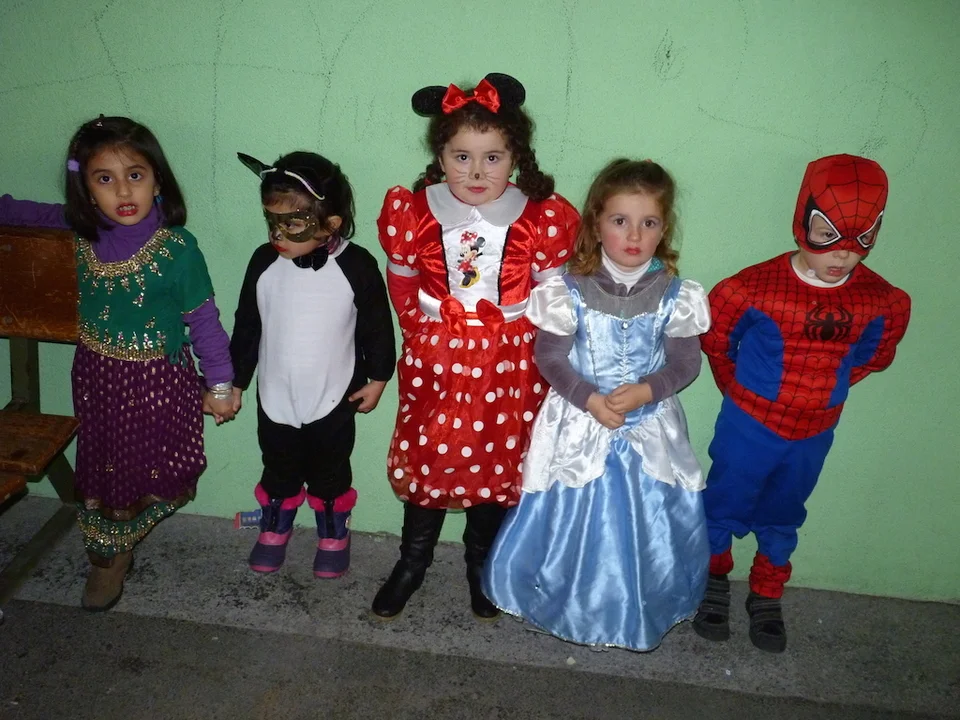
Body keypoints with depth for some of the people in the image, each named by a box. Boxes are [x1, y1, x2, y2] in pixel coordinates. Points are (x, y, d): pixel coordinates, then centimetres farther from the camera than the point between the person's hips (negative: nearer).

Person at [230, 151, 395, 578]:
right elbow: (246, 326, 1)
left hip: (334, 401, -2)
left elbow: (378, 329, -6)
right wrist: (234, 382, 7)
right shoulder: (264, 262, -11)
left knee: (330, 474, 18)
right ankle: (274, 530, 46)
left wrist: (376, 379, 1)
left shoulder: (357, 266, -19)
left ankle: (334, 536, 42)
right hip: (275, 398, 2)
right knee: (279, 472, 22)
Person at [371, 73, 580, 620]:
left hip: (509, 367, 0)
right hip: (434, 361, 1)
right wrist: (426, 333, 8)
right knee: (425, 458, 12)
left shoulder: (542, 218, -11)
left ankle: (481, 563, 38)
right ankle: (413, 559, 36)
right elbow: (402, 284, 7)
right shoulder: (412, 212, -7)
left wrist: (518, 339, -2)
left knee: (497, 463, 14)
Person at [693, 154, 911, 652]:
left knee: (781, 518, 23)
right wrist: (744, 392, 5)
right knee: (724, 506, 16)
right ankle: (713, 584, 41)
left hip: (814, 435, 3)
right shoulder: (754, 288, -24)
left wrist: (822, 387, 7)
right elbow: (715, 340, -6)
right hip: (748, 427, -3)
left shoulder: (884, 303, -14)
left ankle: (767, 597, 44)